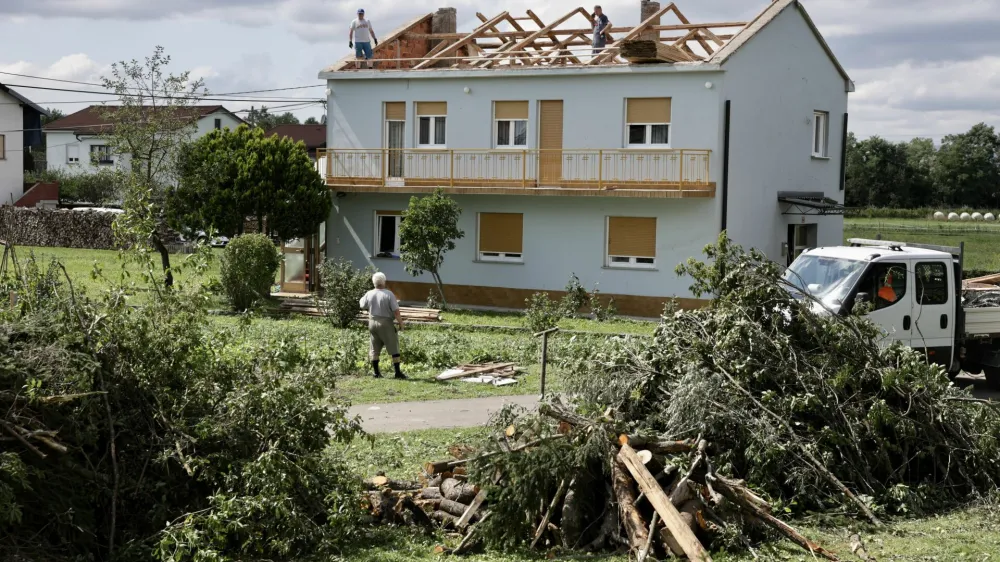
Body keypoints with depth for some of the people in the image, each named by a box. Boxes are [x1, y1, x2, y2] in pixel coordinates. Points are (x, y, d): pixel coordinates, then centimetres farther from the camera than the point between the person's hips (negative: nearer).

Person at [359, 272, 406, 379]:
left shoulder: (369, 294, -1)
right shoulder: (388, 294, -13)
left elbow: (362, 306, 17)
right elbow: (396, 311, -16)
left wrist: (362, 298, 36)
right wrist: (401, 323, -6)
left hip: (372, 323, 4)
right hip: (386, 323, -4)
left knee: (375, 349, 13)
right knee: (394, 348, 2)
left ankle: (376, 373, 13)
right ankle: (397, 372, -1)